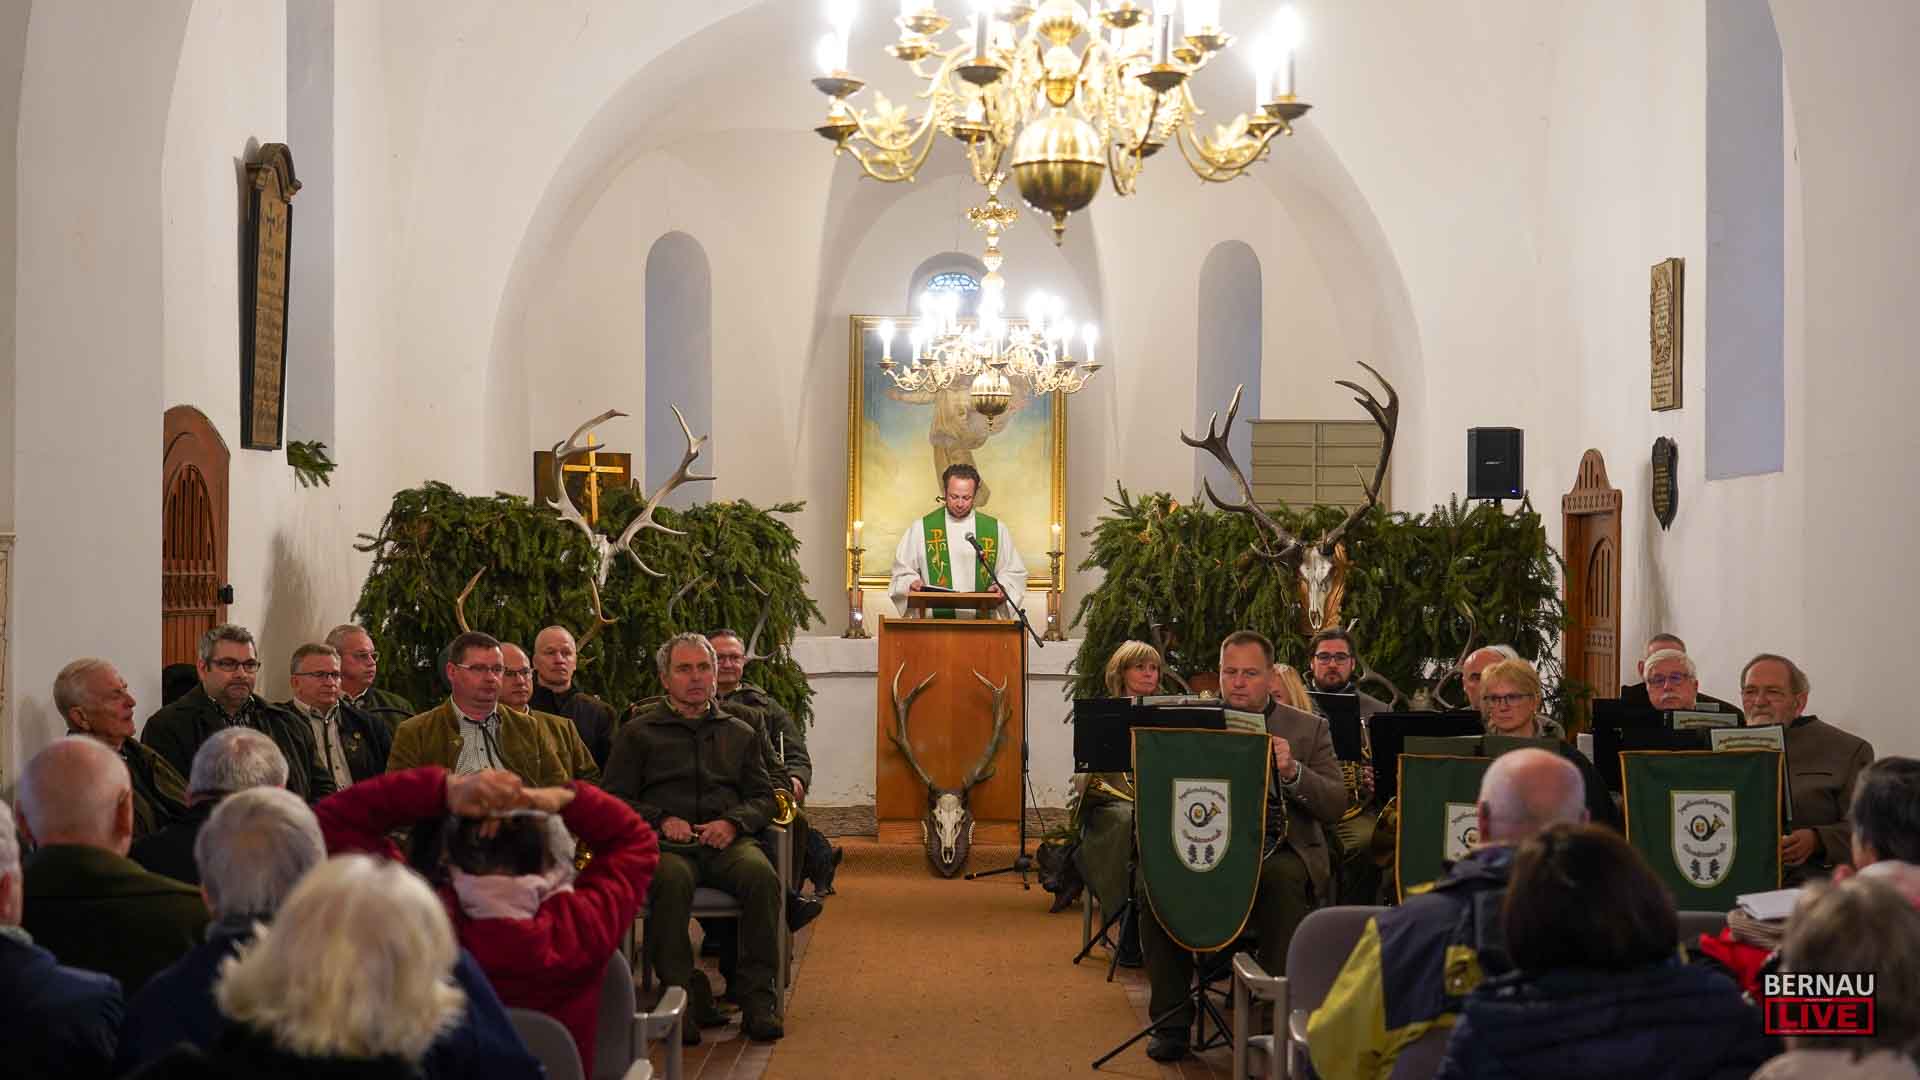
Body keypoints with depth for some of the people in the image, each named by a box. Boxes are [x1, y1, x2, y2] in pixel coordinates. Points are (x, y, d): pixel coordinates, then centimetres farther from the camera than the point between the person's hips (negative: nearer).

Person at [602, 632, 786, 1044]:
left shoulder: (739, 732, 25)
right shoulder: (638, 732, 17)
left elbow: (763, 797, 19)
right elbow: (616, 799, 9)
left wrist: (733, 822, -3)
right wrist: (662, 820, -8)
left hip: (727, 840, 2)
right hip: (667, 841, -2)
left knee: (763, 877, -33)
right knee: (671, 881, -38)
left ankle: (757, 995, -26)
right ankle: (683, 996, -31)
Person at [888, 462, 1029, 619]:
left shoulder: (996, 529, 12)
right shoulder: (920, 529, 10)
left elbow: (1015, 572, 18)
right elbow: (902, 571, 16)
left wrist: (1003, 587, -2)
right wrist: (912, 583, -4)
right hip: (935, 622, -1)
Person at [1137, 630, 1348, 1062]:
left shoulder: (1308, 728, 12)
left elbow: (1335, 806, 3)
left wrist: (1292, 771, -14)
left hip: (1278, 852, -1)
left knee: (1283, 881, -36)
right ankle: (1172, 1022, -13)